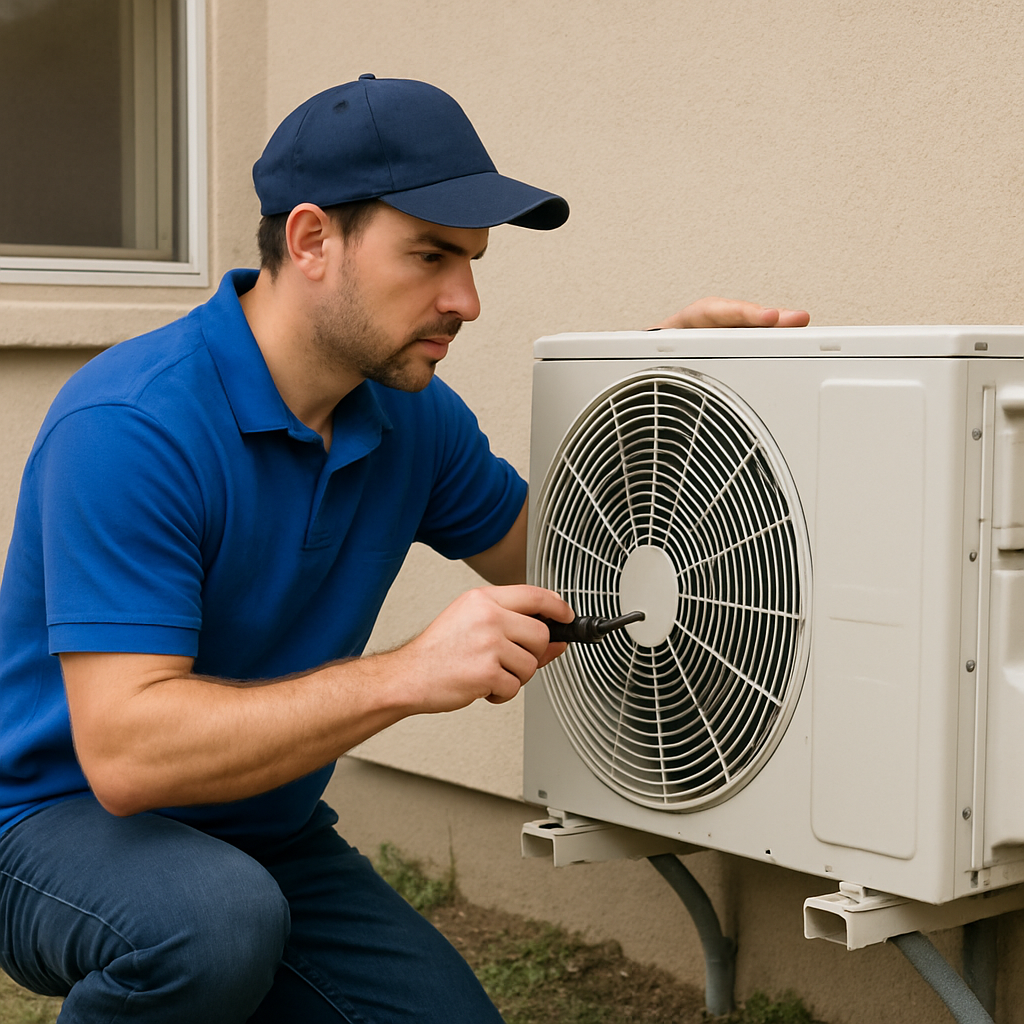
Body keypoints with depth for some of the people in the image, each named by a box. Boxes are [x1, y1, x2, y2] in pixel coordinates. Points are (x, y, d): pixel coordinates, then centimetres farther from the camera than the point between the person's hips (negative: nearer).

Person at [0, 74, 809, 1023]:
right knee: (217, 922, -37)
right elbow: (124, 752, -32)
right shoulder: (131, 427, -26)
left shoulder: (410, 415, -3)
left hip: (272, 836, 7)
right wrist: (405, 676, -39)